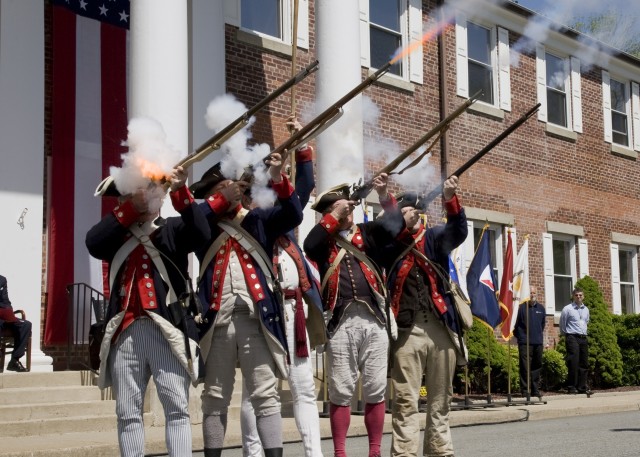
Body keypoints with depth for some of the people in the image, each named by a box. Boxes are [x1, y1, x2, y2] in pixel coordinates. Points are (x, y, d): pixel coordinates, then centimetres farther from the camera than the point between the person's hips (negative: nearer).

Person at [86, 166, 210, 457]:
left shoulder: (172, 230, 12)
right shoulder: (117, 236, 17)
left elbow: (201, 233, -7)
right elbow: (93, 243, -3)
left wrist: (179, 192, -14)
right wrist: (130, 207, -5)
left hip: (167, 329, -2)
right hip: (125, 331, 3)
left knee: (177, 407, -5)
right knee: (128, 411, 5)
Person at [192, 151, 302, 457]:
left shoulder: (258, 220, 14)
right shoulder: (204, 226, 11)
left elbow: (293, 215, -1)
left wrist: (277, 179, -13)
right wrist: (223, 199, -12)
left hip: (257, 318, 0)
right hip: (216, 319, 0)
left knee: (266, 396, -2)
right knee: (215, 399, 8)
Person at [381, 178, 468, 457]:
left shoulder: (435, 237, 11)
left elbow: (458, 231, -6)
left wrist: (450, 199, -24)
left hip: (441, 328, 3)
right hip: (407, 330, -2)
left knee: (440, 400, 9)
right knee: (406, 400, -4)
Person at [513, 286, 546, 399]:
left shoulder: (541, 308, 13)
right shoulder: (521, 307, -4)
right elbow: (515, 324, 0)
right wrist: (519, 336, 2)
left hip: (538, 342, 5)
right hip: (525, 343, -5)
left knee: (537, 366, 8)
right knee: (525, 367, -7)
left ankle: (535, 389, 16)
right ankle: (525, 390, -3)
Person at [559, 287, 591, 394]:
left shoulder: (586, 309, 13)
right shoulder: (567, 309, -4)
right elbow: (562, 325, 4)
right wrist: (566, 335, 11)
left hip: (583, 338, 6)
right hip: (572, 338, -6)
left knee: (584, 363, 6)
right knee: (573, 363, -11)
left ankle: (582, 387, 13)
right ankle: (571, 387, -6)